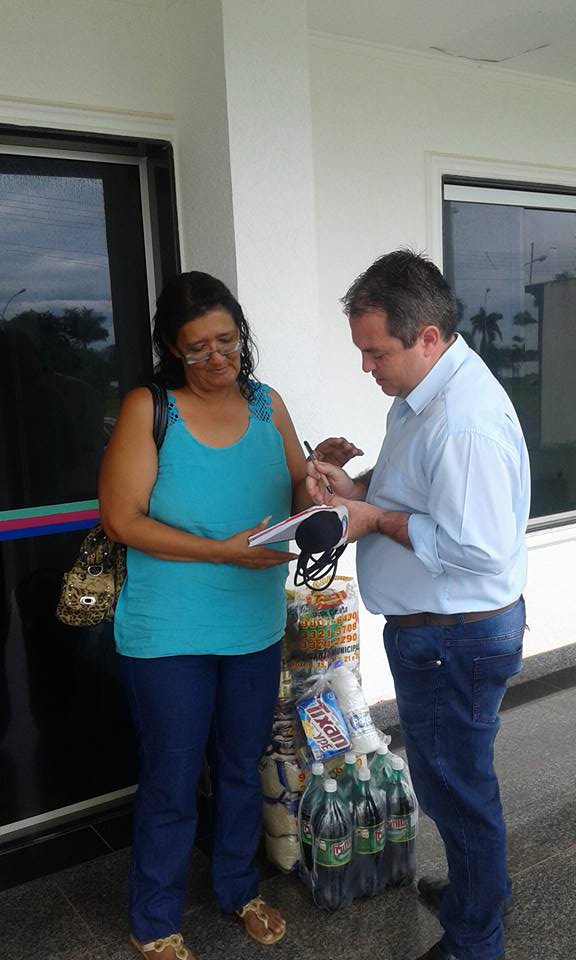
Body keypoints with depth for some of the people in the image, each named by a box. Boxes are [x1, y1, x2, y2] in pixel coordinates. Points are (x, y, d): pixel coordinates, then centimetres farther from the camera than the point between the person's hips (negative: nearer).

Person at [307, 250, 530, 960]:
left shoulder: (465, 421, -28)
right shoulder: (426, 392, 5)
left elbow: (476, 547, -30)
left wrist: (376, 519, -20)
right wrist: (357, 485, 0)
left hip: (456, 640, -10)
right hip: (435, 630, 10)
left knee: (454, 785, 9)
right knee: (454, 776, 26)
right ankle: (480, 888, 50)